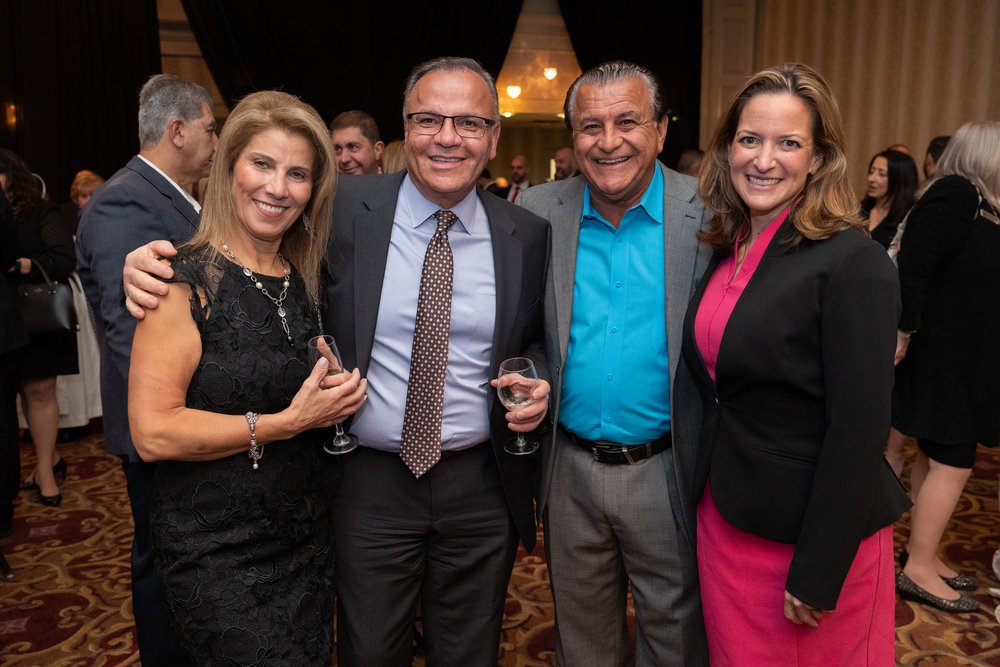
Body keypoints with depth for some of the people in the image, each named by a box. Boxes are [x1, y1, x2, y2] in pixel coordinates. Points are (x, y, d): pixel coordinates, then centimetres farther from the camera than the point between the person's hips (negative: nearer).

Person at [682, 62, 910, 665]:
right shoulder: (726, 250, 3)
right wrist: (705, 490, 10)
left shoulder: (853, 262, -17)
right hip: (725, 515, 6)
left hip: (810, 531, -6)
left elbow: (859, 429, -19)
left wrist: (818, 575, -16)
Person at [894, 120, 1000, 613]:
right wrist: (903, 334, -23)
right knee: (952, 465, -3)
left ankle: (923, 556, 27)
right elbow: (913, 266, -23)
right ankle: (917, 570, 8)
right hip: (944, 358, -10)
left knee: (934, 459, 15)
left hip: (958, 358, 10)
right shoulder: (955, 194, -15)